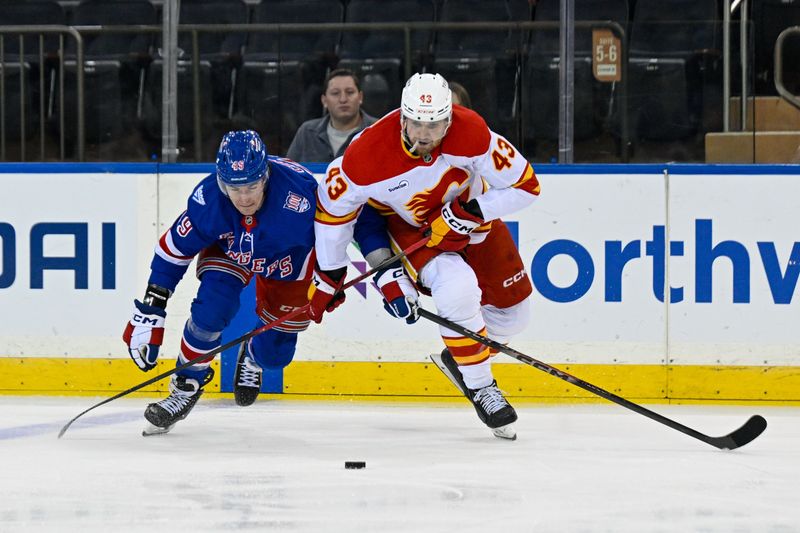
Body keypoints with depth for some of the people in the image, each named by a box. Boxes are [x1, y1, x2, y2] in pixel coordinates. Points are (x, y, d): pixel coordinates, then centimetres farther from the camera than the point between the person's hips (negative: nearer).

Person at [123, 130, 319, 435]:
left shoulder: (298, 191, -42)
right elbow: (172, 250, -21)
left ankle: (252, 357, 40)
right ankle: (186, 386, -4)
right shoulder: (208, 199, -35)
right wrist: (148, 313, -21)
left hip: (289, 258, 0)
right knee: (211, 309, -26)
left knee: (275, 353, 1)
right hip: (228, 250, 0)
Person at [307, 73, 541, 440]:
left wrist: (469, 213, -29)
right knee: (458, 290, -29)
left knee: (510, 314, 4)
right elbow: (333, 206, -14)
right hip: (408, 225, -3)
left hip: (469, 214, 3)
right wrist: (328, 275, -7)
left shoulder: (471, 132, -31)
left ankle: (458, 359, 33)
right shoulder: (369, 154, -32)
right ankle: (479, 388, -10)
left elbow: (525, 185, -21)